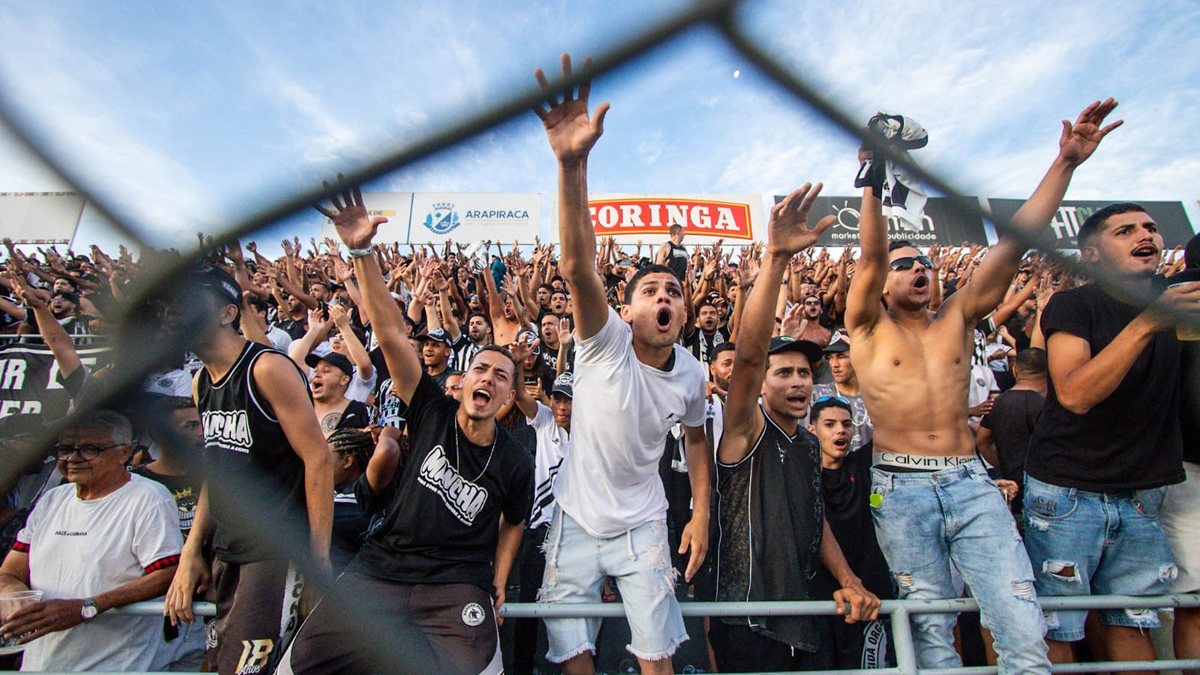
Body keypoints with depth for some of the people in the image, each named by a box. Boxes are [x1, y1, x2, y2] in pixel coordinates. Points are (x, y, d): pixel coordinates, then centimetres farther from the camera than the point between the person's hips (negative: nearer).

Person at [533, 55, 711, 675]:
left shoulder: (691, 373, -6)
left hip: (643, 525, 2)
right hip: (576, 519, -2)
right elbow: (577, 267, -36)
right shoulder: (604, 343, -19)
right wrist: (572, 164, -50)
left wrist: (701, 515, 6)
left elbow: (696, 438, 12)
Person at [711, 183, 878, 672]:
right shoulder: (747, 429, -11)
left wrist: (850, 582, 6)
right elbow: (748, 353, -29)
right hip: (747, 625, -7)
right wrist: (776, 258, -38)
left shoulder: (809, 445, 11)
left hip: (804, 620, 7)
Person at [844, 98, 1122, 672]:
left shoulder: (957, 316, 13)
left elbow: (1017, 241, 6)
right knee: (931, 628, 4)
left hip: (971, 482, 3)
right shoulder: (869, 326, 4)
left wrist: (1066, 161, 1)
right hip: (901, 487, -3)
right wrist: (873, 180, -22)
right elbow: (870, 257, -12)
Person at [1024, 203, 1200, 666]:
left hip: (1141, 496, 5)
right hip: (1067, 493, -5)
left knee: (1133, 625, 11)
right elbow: (1075, 394, -23)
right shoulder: (1073, 305, -9)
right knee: (1056, 631, 2)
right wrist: (1146, 324, -28)